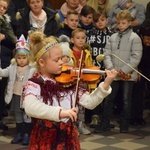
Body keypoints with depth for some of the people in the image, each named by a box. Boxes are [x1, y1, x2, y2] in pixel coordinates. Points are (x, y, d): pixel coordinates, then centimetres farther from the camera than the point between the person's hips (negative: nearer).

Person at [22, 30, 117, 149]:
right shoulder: (34, 84, -11)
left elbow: (89, 102, 2)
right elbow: (30, 107, -31)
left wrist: (106, 84, -10)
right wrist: (60, 112, -39)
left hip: (69, 138, 4)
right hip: (45, 140, -4)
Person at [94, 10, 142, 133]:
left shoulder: (135, 38, -4)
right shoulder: (113, 37, 10)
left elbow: (136, 57, -10)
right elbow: (107, 54, 6)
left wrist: (124, 70, -15)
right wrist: (111, 68, -9)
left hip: (128, 75, -4)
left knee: (126, 100, 4)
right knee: (108, 99, 6)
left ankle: (124, 125, 15)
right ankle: (105, 124, 15)